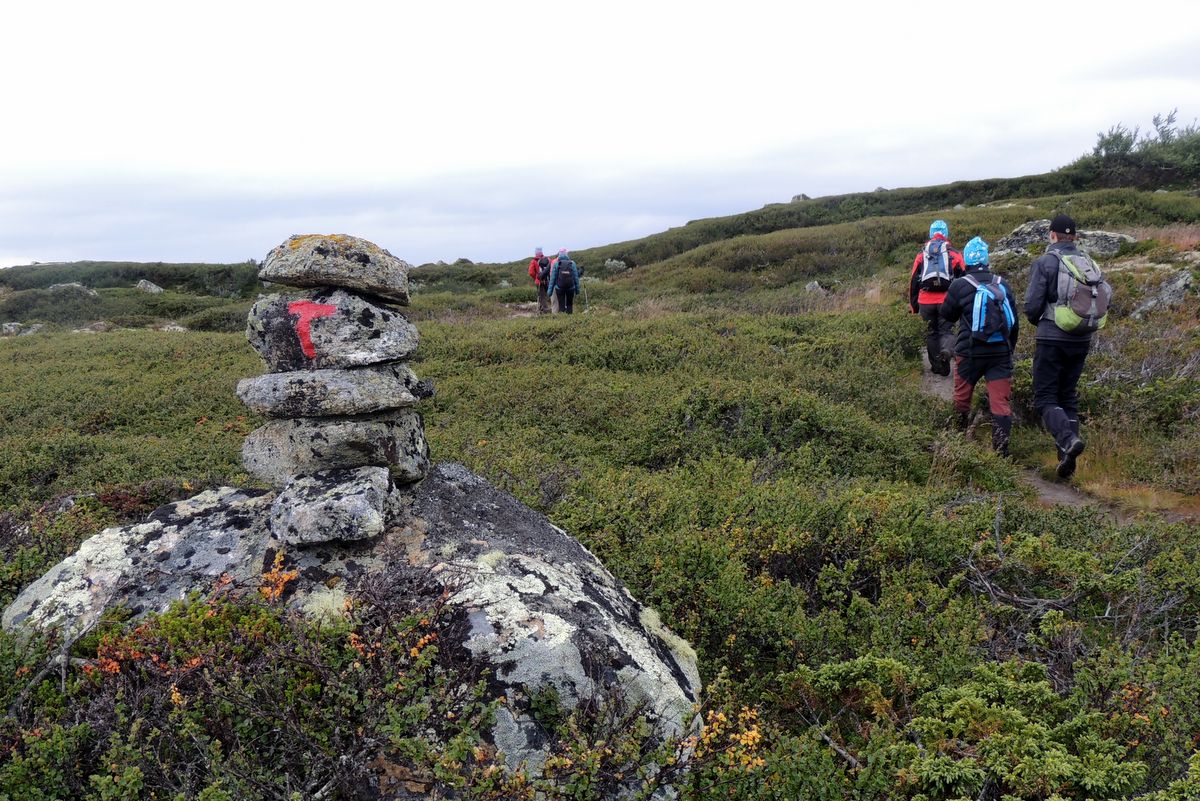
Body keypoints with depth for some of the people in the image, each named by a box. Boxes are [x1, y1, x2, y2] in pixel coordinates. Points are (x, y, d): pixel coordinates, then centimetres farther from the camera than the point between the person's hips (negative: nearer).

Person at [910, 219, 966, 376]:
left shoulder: (921, 254, 11)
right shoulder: (954, 254, 6)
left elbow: (913, 281, 11)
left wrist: (913, 305, 16)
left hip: (926, 301, 2)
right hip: (946, 300, -1)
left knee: (931, 333, 12)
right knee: (946, 330, 2)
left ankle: (937, 366, 13)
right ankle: (946, 351, -29)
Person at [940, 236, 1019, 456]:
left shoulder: (960, 285, -7)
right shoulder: (1003, 284, 5)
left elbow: (946, 316, 5)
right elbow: (1015, 321, 13)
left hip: (970, 352, -2)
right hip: (1001, 352, 2)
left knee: (962, 396, 18)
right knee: (1001, 401, -1)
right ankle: (1002, 449, -9)